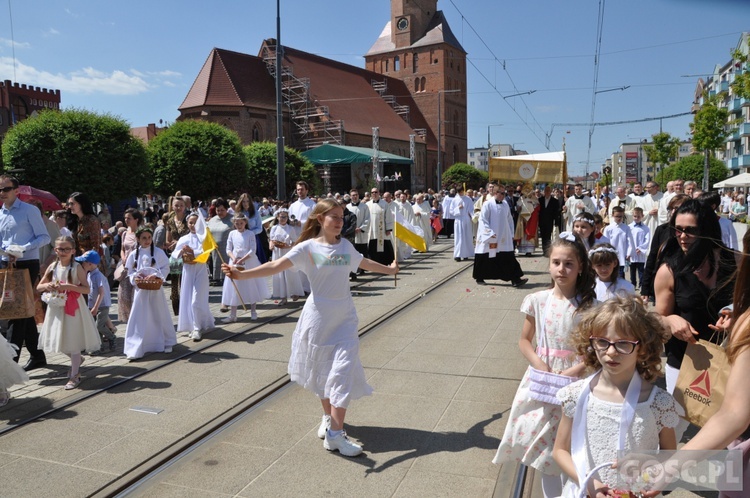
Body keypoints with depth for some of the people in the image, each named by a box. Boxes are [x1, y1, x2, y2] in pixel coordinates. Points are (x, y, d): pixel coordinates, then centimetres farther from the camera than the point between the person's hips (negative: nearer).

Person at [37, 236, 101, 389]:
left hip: (73, 309, -5)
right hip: (56, 308, 5)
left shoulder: (77, 268, -9)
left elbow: (86, 289, -13)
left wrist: (68, 286, -24)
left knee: (73, 340, -1)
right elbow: (38, 287, 11)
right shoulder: (53, 267, 4)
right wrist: (47, 286, -11)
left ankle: (75, 375, 9)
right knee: (59, 338, 14)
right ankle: (77, 360, 41)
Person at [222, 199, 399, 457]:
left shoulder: (345, 245, 5)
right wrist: (242, 274, -32)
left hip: (345, 319, 3)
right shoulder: (308, 247, -8)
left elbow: (364, 262, 25)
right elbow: (276, 265, -19)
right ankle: (328, 417, 35)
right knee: (322, 371, 11)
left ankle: (335, 434, -3)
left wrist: (389, 269, 40)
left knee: (343, 371, -6)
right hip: (319, 318, -3)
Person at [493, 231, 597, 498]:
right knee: (545, 446, 10)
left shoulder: (588, 305, -8)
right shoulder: (537, 300, -4)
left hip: (573, 383, -1)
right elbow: (524, 340, 4)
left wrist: (572, 371, -17)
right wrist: (540, 366, -10)